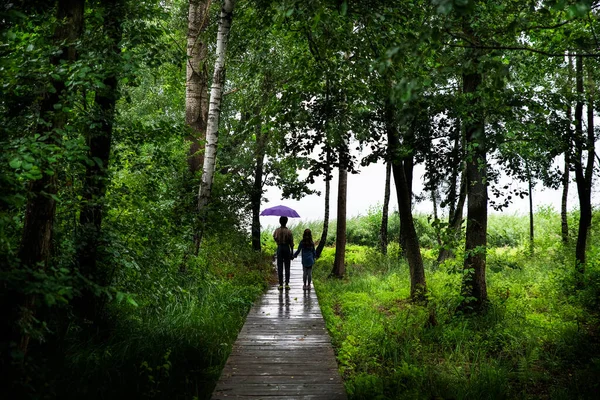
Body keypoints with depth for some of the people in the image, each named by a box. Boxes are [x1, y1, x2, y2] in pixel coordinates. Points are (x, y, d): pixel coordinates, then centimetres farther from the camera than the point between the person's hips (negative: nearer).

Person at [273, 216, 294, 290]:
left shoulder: (277, 230, -3)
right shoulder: (289, 231, -8)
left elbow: (274, 237, 15)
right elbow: (291, 243, -5)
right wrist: (292, 253, 2)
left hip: (279, 248, 1)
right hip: (287, 248, -1)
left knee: (280, 267, 4)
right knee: (287, 267, 6)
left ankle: (280, 285, 3)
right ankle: (287, 284, 4)